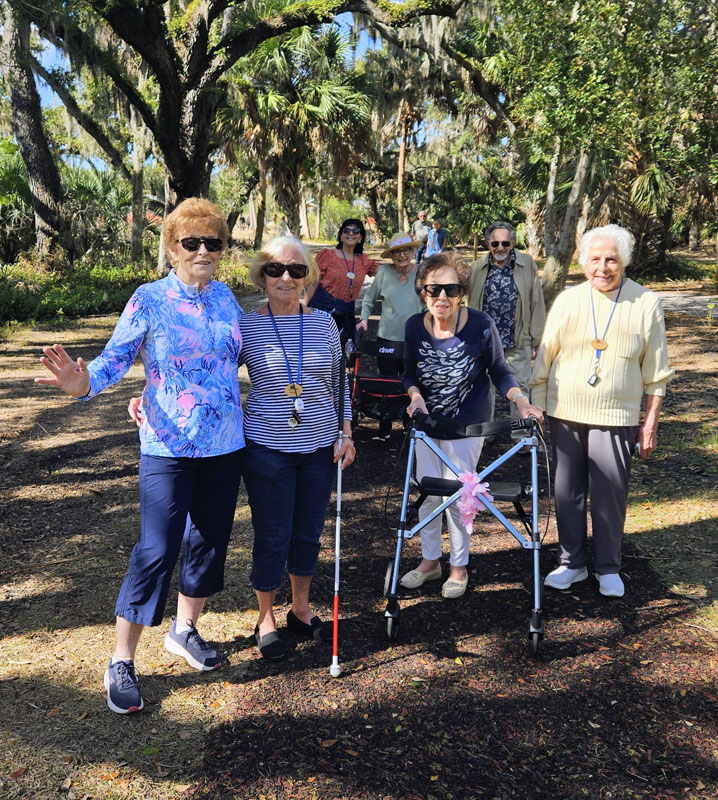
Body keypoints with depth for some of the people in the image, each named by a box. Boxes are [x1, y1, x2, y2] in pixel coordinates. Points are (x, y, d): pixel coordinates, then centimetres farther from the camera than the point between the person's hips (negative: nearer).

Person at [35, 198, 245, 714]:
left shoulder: (226, 297, 6)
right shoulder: (149, 300, -7)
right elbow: (116, 357, -14)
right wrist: (83, 382, -31)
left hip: (225, 444, 5)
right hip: (168, 446, -5)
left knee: (211, 539, 15)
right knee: (157, 550, -7)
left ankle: (185, 629, 37)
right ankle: (122, 662, 10)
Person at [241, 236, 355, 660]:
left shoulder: (324, 322, 3)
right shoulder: (245, 326, -6)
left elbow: (340, 383, 11)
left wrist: (346, 433, 5)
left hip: (320, 446, 3)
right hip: (268, 447, -3)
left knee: (309, 531, 15)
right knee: (272, 536, 5)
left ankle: (301, 609, 37)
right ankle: (266, 619, 27)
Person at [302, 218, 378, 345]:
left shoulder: (364, 261, 9)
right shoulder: (328, 255, -2)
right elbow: (313, 283, -3)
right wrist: (303, 308, -8)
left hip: (346, 314, 4)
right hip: (321, 308, -4)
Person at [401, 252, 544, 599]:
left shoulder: (480, 325, -18)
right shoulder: (415, 326, -10)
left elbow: (499, 372, -7)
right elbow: (410, 373, 3)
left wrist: (522, 401, -22)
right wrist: (415, 395, -17)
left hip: (467, 424, -3)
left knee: (456, 496, 1)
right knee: (427, 493, 11)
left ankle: (459, 567, 22)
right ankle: (430, 560, 31)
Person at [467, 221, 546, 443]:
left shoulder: (528, 265, -1)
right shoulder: (477, 268, 3)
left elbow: (537, 303, -1)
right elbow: (471, 305, 8)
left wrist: (536, 339, -3)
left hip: (518, 341, -2)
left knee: (520, 387, 4)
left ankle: (521, 435, 15)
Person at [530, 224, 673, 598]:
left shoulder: (646, 304, -1)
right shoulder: (568, 301, 2)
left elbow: (656, 373, 3)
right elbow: (544, 360, 6)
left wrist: (650, 424, 1)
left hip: (615, 418, -2)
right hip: (564, 415, 2)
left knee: (610, 496, 4)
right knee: (567, 494, 9)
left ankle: (608, 568, 24)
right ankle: (572, 563, 26)